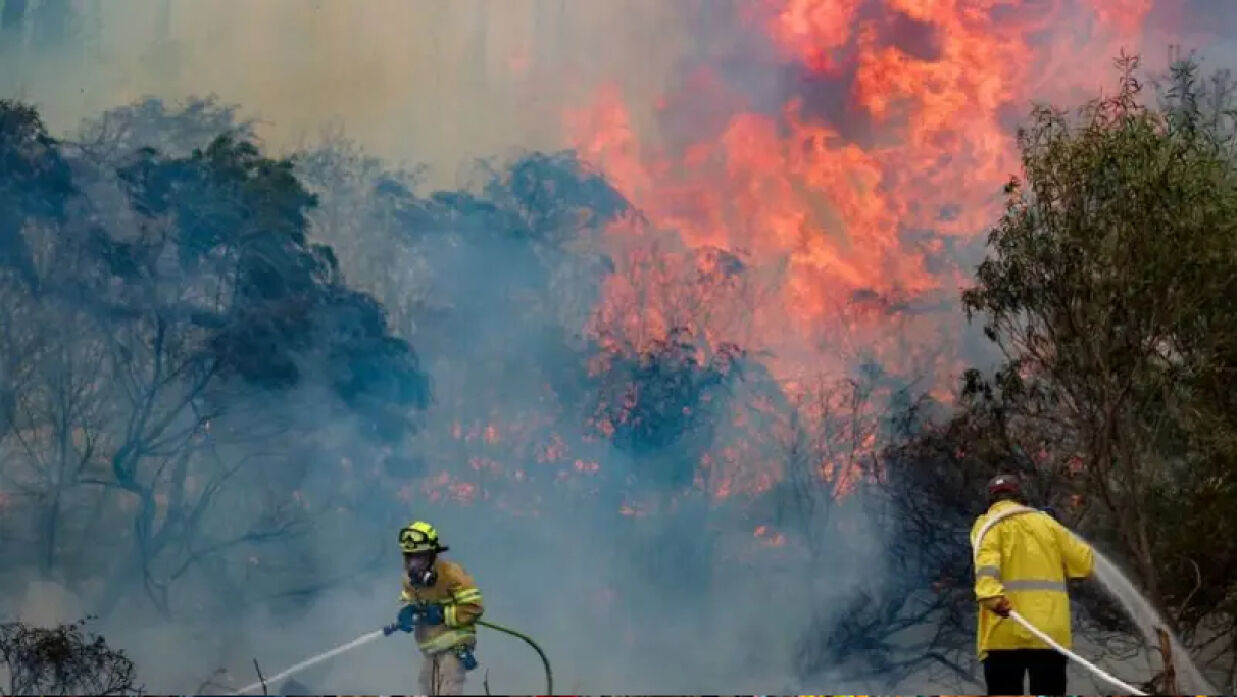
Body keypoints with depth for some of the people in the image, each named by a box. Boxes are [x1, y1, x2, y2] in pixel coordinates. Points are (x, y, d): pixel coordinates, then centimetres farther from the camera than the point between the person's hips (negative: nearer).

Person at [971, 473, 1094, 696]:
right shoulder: (1045, 522, 18)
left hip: (1006, 632, -2)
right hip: (1051, 631, 2)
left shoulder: (988, 524, 8)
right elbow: (1085, 562, 18)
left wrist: (991, 594, -30)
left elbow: (986, 560, -13)